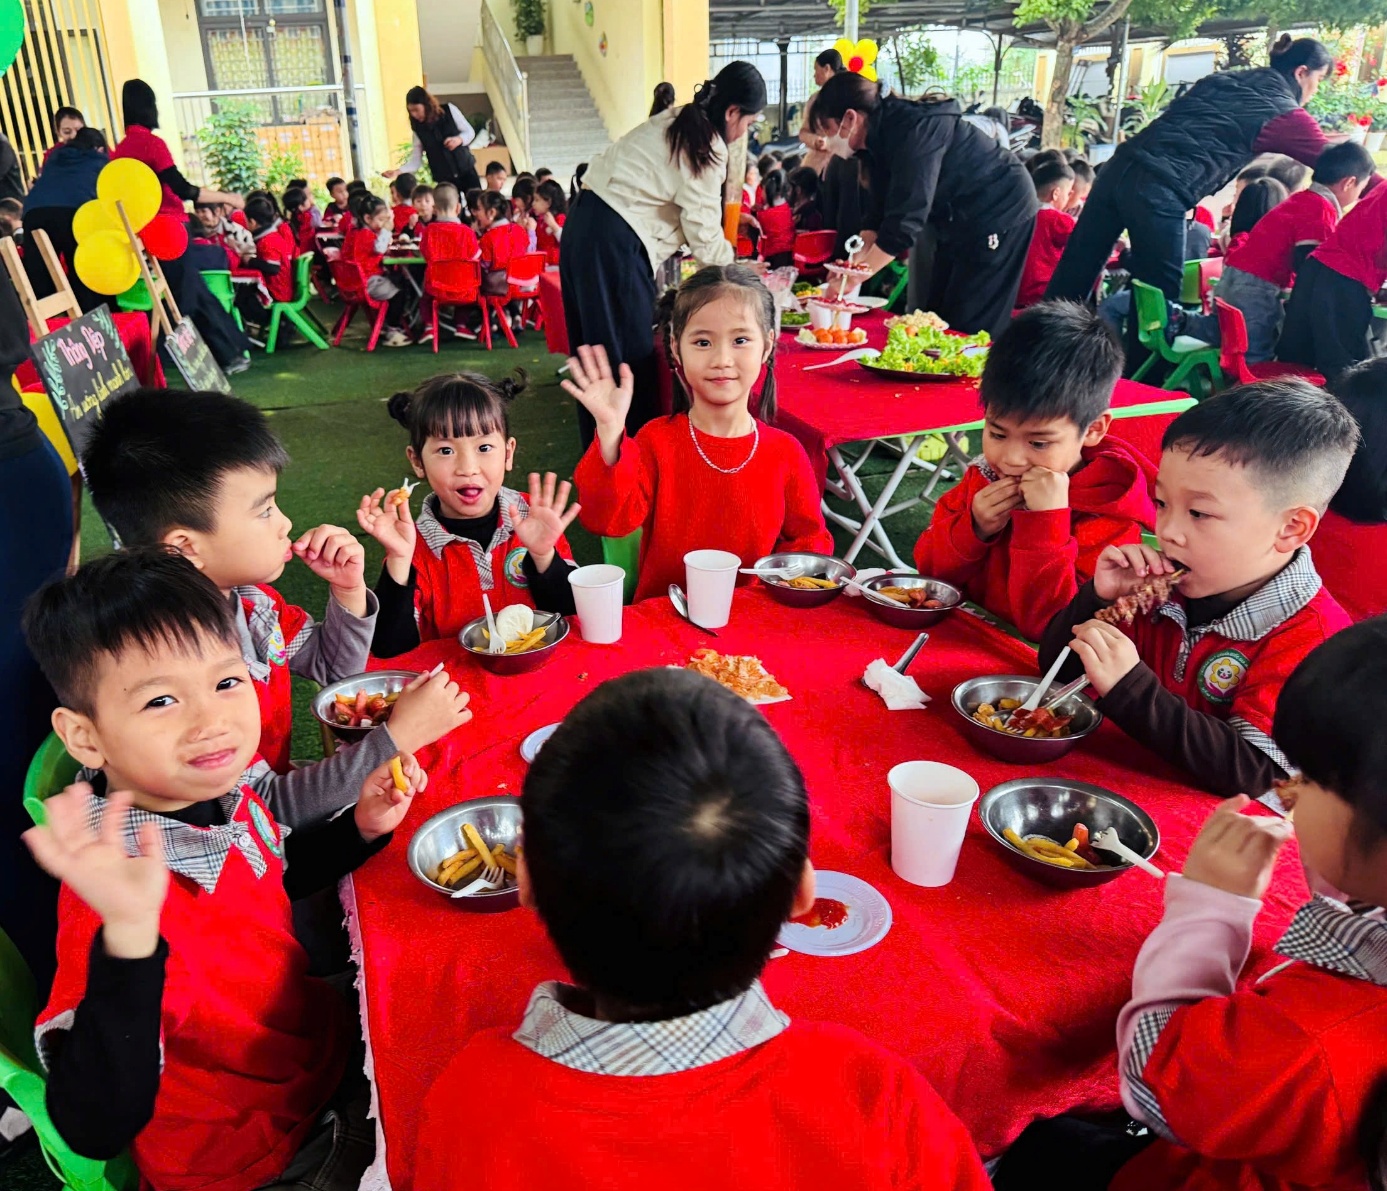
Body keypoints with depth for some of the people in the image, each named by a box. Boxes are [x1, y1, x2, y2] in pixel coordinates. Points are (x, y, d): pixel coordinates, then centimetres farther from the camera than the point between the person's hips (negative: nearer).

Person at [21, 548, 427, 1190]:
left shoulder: (221, 796, -12)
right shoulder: (116, 901, -34)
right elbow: (95, 1130, -41)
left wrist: (361, 827, -7)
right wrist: (129, 935, -53)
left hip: (329, 1057, 6)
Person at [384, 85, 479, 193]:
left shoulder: (449, 110, -6)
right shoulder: (418, 128, -4)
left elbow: (470, 131, 1)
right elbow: (416, 159, -2)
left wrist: (459, 139, -21)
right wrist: (398, 171, -18)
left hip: (466, 170, 0)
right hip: (444, 178, 0)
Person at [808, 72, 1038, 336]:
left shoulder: (914, 131, -28)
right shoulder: (883, 134, 1)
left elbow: (906, 218, -34)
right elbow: (879, 215, 3)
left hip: (999, 214, -10)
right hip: (961, 221, 10)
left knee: (968, 327, -9)